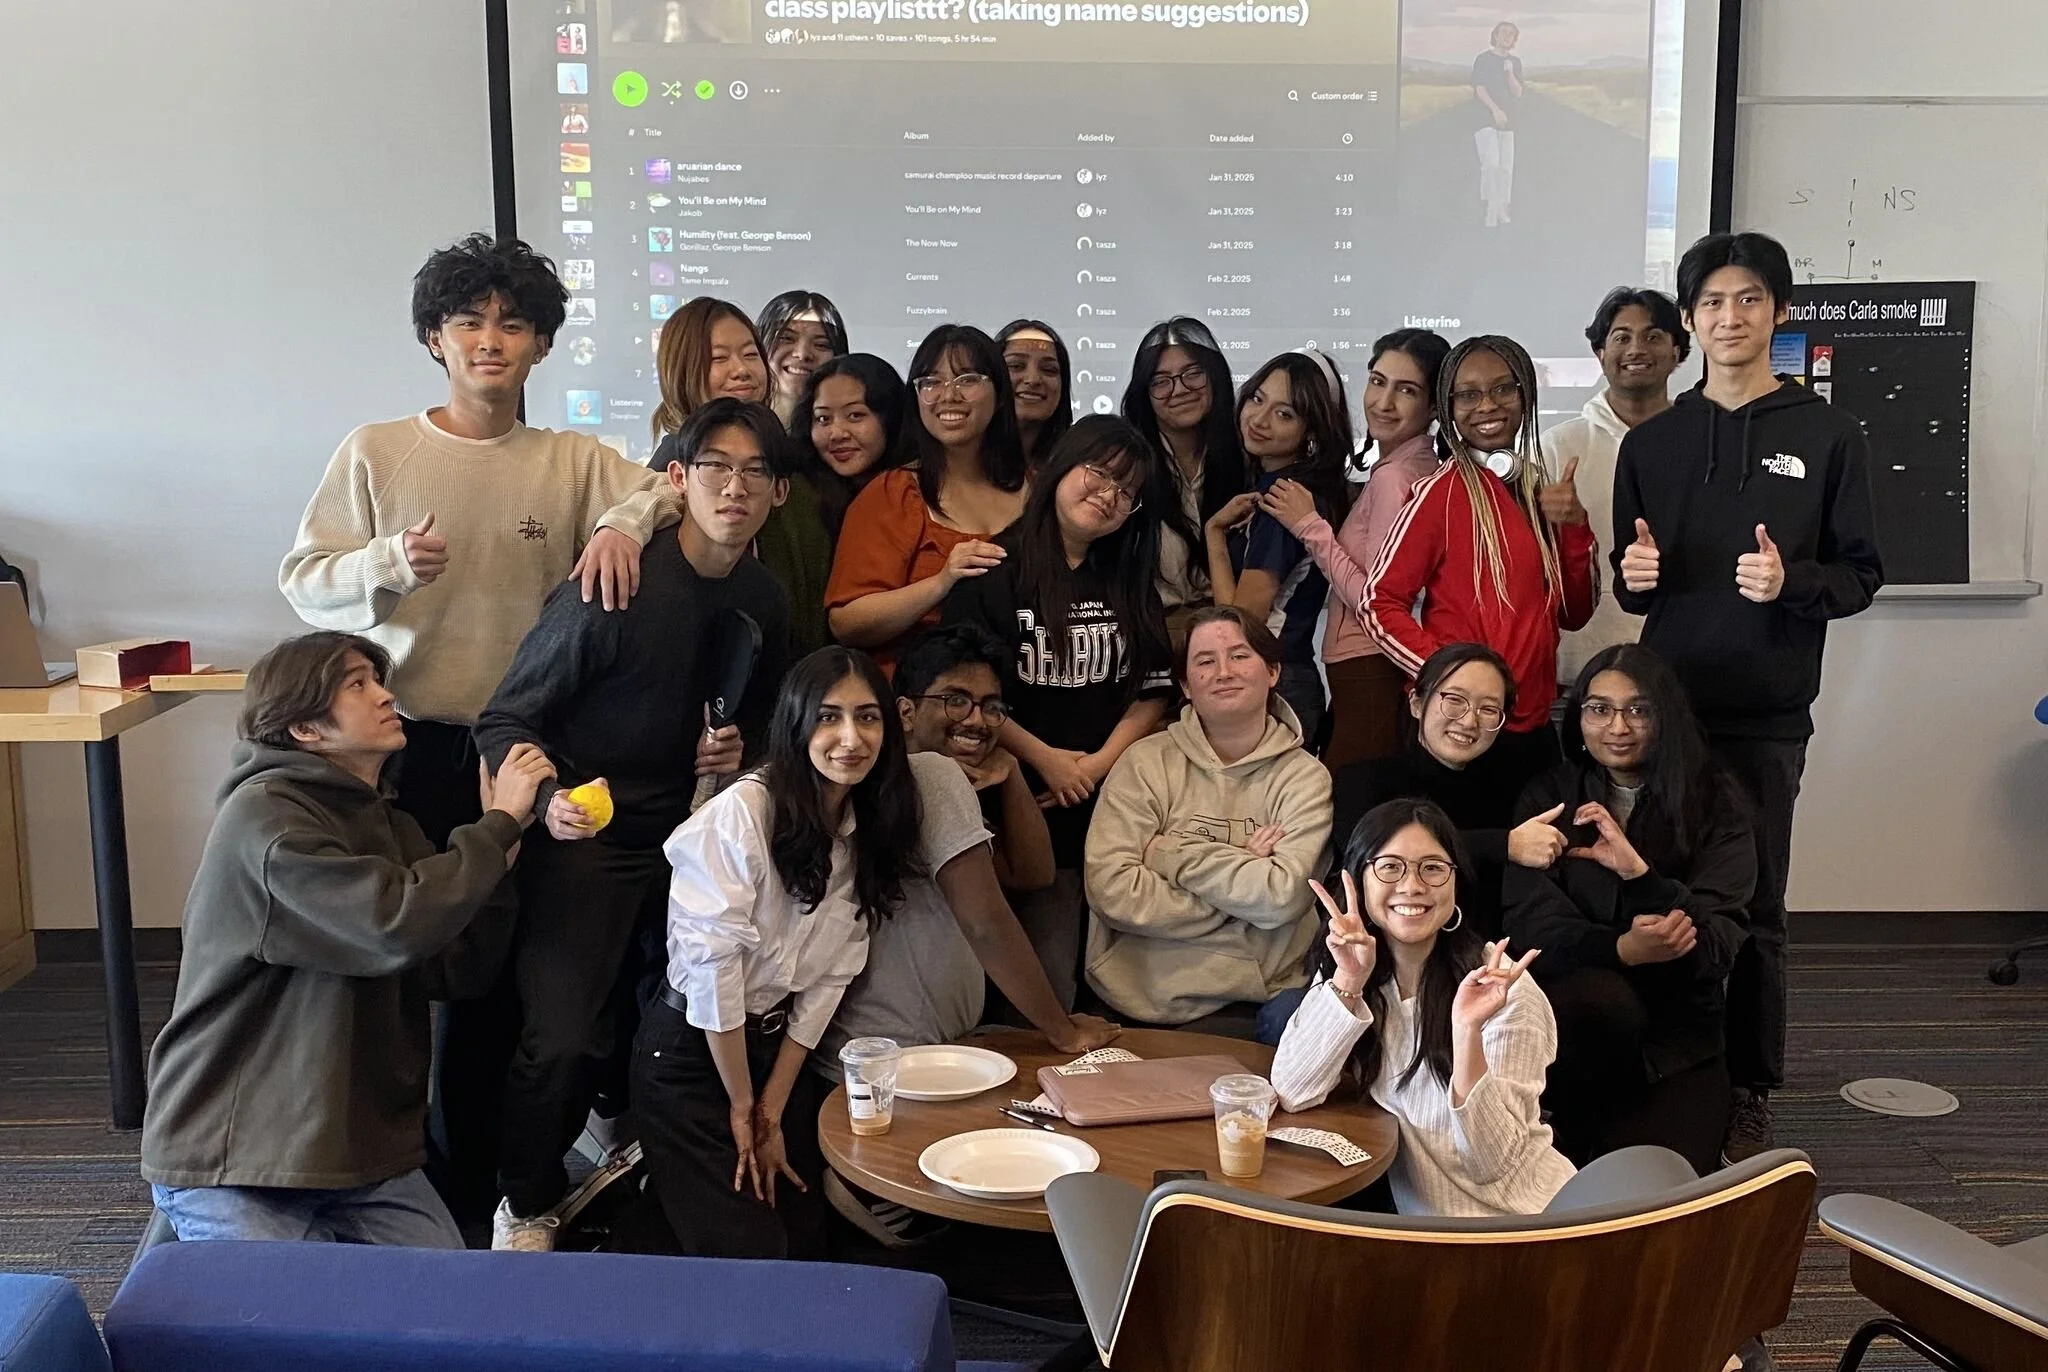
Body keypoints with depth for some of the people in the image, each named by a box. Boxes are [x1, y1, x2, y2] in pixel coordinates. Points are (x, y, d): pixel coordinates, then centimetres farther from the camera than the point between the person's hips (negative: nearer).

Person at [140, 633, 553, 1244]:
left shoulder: (390, 827, 13)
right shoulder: (264, 814, -15)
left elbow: (456, 971, 3)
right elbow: (396, 926, -28)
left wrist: (502, 840, -6)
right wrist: (498, 826, -17)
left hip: (362, 1144, 7)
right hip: (229, 1159, -6)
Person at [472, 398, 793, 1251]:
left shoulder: (765, 603, 2)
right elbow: (506, 720, -13)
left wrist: (739, 748, -1)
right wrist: (548, 801, -31)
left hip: (687, 839, 6)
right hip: (585, 842, -6)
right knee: (562, 1040, -12)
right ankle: (527, 1207, 15)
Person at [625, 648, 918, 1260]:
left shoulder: (866, 836, 1)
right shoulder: (742, 812, -21)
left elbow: (829, 979, 0)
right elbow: (712, 963, -20)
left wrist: (772, 1113, -3)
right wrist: (742, 1109, -11)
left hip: (775, 1049, 7)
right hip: (691, 1051, -6)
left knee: (805, 1242, 9)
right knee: (750, 1253, -7)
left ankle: (668, 1207, 30)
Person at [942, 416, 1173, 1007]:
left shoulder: (1131, 586, 14)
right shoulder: (998, 569, -4)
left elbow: (1152, 692, 9)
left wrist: (1102, 761, -6)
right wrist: (1045, 759, -10)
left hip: (1109, 799, 5)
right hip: (1019, 800, -4)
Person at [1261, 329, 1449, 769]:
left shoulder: (1394, 476, -14)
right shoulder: (1410, 466, 14)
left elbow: (1377, 603, -18)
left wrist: (1310, 526, -12)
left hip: (1370, 679, -9)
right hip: (1373, 671, 9)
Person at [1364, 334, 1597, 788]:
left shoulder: (1538, 489, 8)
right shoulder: (1444, 491, -11)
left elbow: (1575, 613, 10)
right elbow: (1380, 604, -11)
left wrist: (1574, 527, -4)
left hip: (1534, 726, 7)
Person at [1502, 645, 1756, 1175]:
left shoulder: (1715, 806, 1)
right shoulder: (1547, 799, 3)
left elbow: (1716, 946, -11)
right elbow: (1531, 925, -12)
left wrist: (1637, 871, -26)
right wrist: (1623, 950, -32)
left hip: (1678, 1037, 0)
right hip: (1571, 1016, 0)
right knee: (1601, 997, -36)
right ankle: (1574, 1145, -9)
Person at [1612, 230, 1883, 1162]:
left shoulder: (1828, 437, 1)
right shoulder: (1650, 442, 10)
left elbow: (1862, 575, 1)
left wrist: (1791, 581, -18)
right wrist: (1635, 577, -7)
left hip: (1766, 716, -2)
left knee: (1752, 910, 4)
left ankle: (1748, 1096, 17)